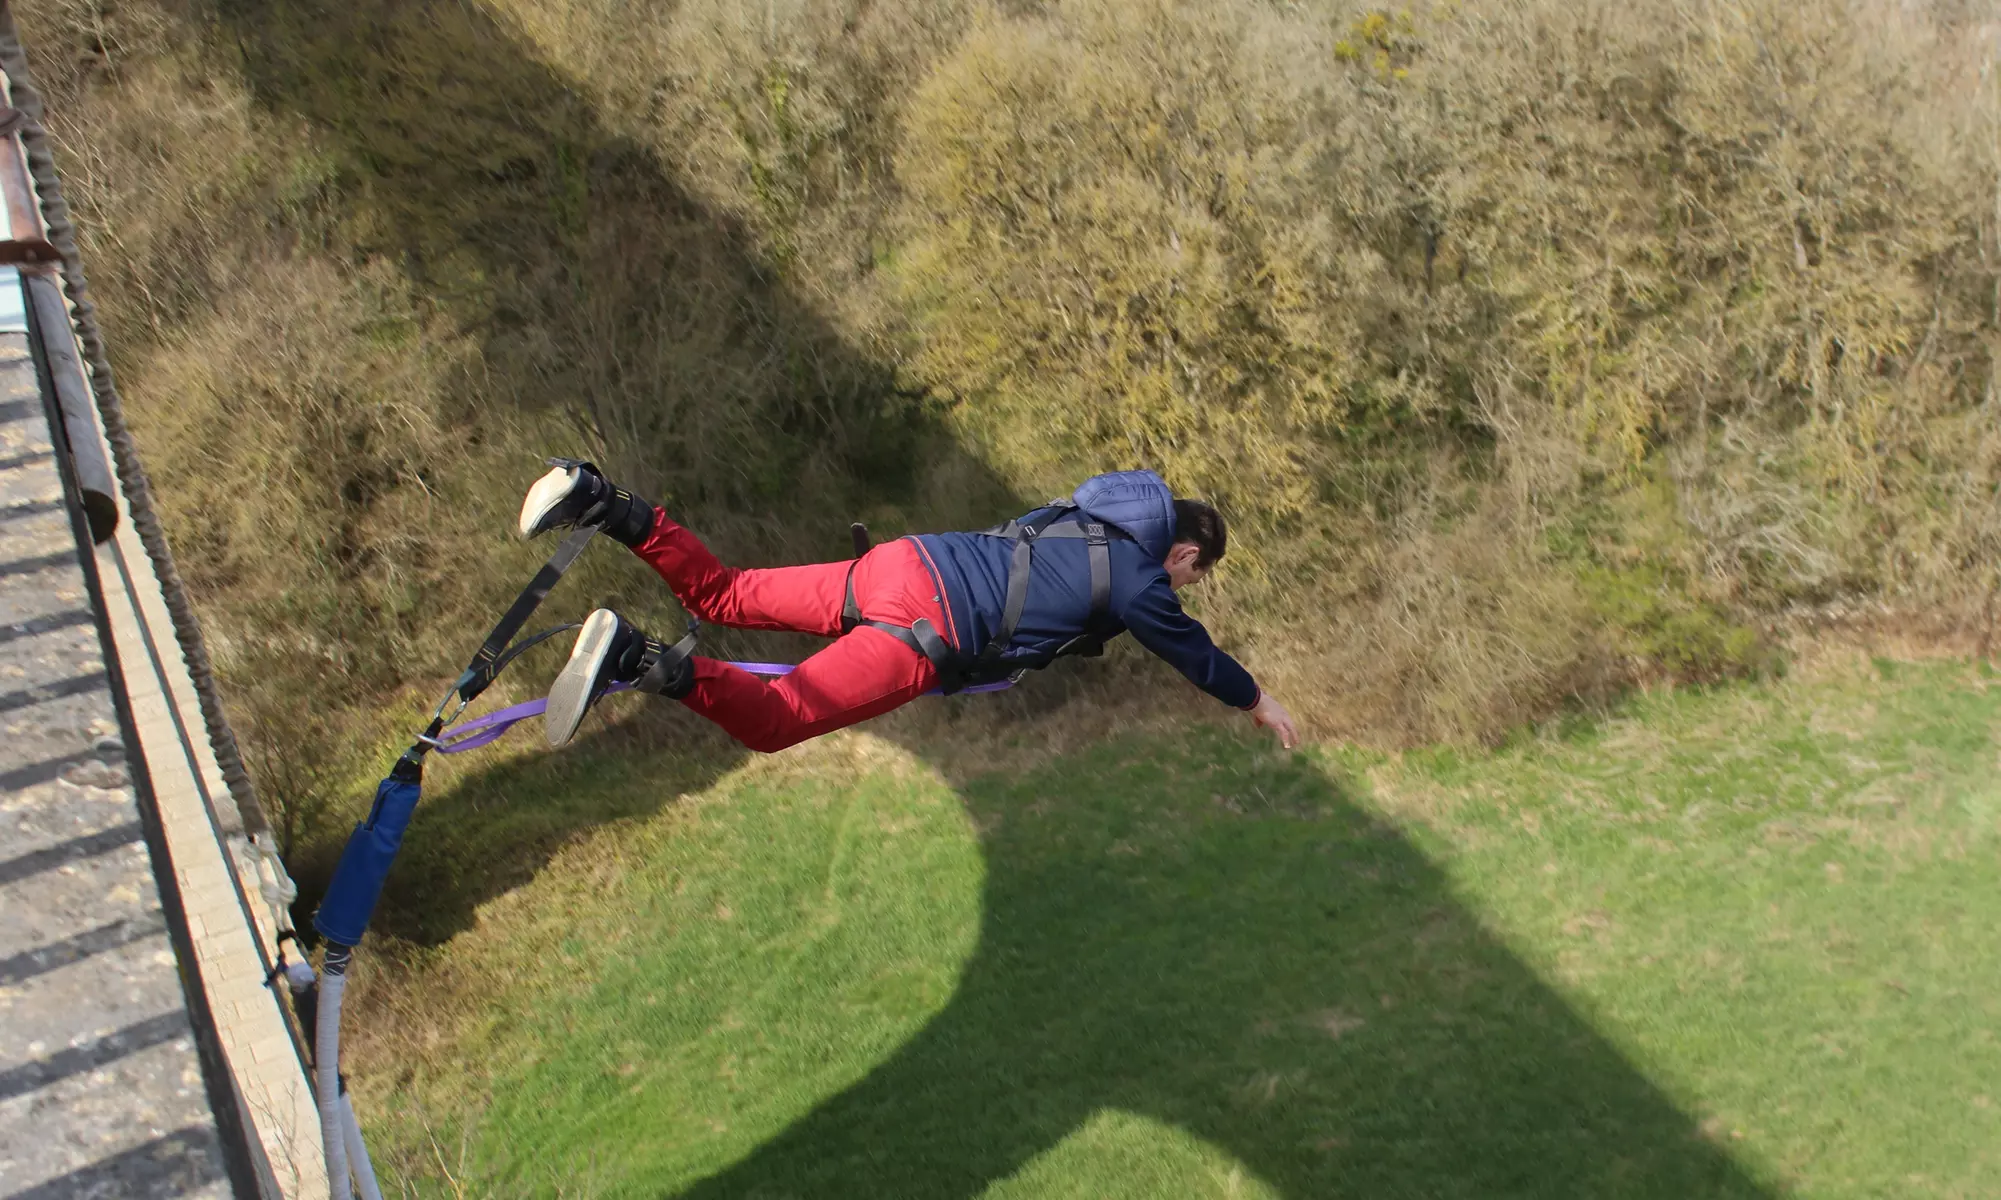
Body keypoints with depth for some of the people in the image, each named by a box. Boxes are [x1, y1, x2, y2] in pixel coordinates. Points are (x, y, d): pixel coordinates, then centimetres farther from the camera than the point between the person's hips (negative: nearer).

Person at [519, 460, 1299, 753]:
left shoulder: (1090, 517, 23)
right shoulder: (1139, 583, 3)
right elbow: (1194, 653, 16)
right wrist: (1257, 703, 34)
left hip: (901, 560, 8)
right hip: (926, 626, -8)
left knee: (720, 594, 12)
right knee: (770, 720, -16)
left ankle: (605, 507, -3)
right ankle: (644, 661, -38)